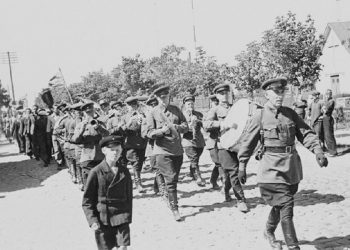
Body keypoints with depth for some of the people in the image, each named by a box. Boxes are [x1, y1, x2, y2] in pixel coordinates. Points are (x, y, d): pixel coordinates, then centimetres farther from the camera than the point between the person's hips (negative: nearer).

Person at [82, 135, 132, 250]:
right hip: (102, 221, -2)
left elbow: (129, 197, 9)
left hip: (121, 219, 2)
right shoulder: (96, 172, -7)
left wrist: (128, 217, 2)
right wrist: (92, 221, -10)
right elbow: (87, 201, -3)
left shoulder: (124, 171, 2)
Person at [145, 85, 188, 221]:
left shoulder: (176, 110, 9)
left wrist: (176, 127, -13)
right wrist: (162, 130, -22)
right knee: (171, 180, -11)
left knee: (174, 179, 15)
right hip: (162, 151, -4)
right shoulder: (152, 113, -1)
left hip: (178, 150, 5)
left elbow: (185, 127, 7)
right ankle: (174, 209, -8)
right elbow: (149, 133, -6)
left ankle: (171, 200, 35)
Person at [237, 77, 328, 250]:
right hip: (272, 168, -5)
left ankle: (269, 231, 42)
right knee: (286, 207, -8)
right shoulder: (259, 117, -5)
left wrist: (318, 151, -10)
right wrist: (242, 167, 4)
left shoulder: (290, 113, 7)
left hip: (292, 167, 5)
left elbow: (306, 133, 6)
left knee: (280, 205, 18)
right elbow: (247, 143, 1)